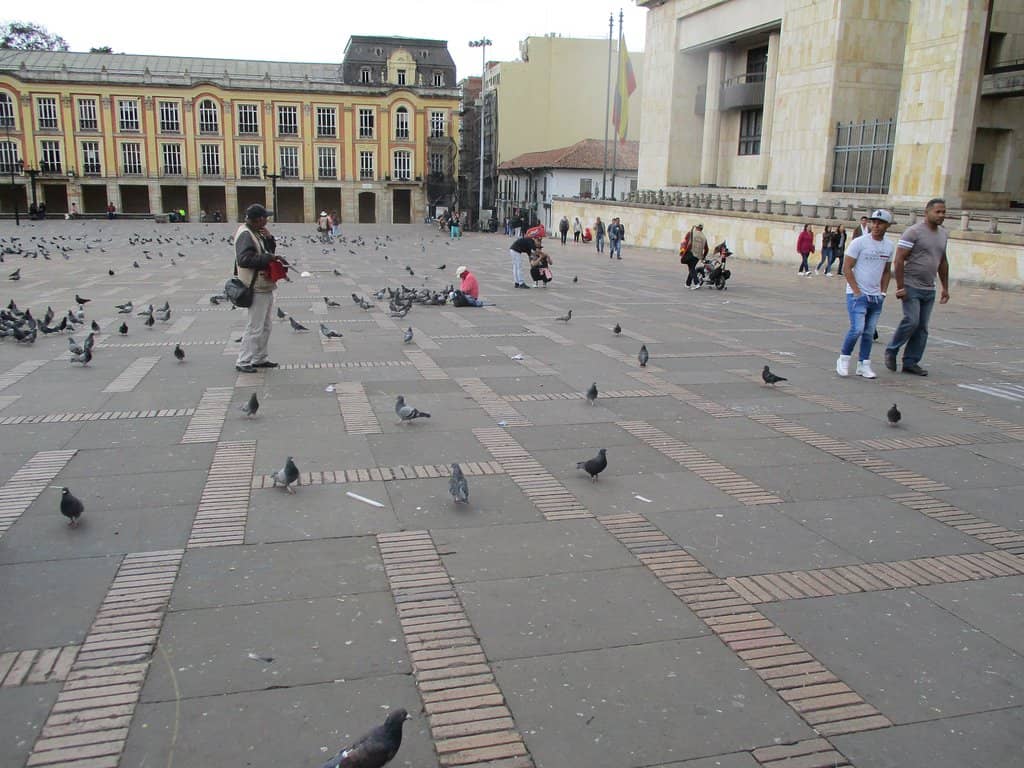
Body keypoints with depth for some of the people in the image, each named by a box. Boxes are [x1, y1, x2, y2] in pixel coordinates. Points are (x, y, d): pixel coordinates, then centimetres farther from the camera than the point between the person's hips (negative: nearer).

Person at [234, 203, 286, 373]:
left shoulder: (257, 233, 13)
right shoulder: (245, 234, -16)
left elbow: (270, 251, 17)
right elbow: (243, 259, -27)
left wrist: (269, 238, -2)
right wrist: (269, 257, -25)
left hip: (266, 287, 10)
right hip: (257, 289, -10)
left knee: (266, 326, 16)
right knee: (255, 327, -6)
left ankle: (259, 359, 26)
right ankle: (243, 362, 2)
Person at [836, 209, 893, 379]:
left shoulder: (889, 246, 9)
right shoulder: (859, 242, -7)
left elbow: (887, 271, 18)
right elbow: (847, 268, -8)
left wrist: (883, 292, 7)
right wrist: (857, 292, -12)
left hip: (876, 297, 5)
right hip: (857, 295, -5)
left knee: (869, 333, 7)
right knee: (857, 329, -14)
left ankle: (863, 365, 16)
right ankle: (843, 359, 5)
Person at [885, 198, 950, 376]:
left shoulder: (944, 234, 14)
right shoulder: (914, 232, -9)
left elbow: (943, 263, 23)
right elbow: (899, 260, -13)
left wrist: (945, 288, 20)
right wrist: (900, 286, -17)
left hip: (929, 289, 7)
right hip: (911, 286, -7)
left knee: (922, 327, 4)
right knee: (911, 321, -14)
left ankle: (910, 362, 9)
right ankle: (891, 351, 7)